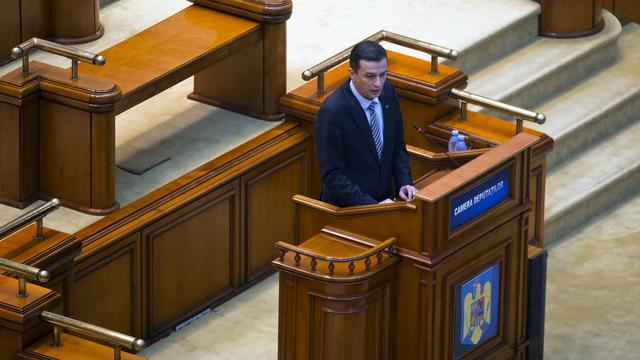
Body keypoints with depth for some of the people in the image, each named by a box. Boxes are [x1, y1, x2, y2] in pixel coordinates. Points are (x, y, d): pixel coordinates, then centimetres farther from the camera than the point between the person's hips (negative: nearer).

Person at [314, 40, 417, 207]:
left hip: (384, 200, 5)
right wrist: (373, 206, -20)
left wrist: (404, 183, -2)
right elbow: (332, 175, -16)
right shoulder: (332, 112, -19)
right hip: (347, 207, -5)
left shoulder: (388, 92, 1)